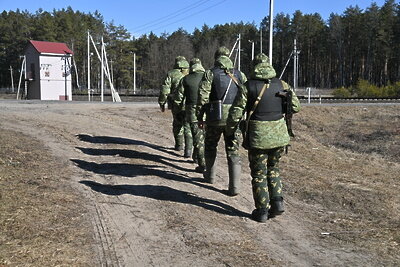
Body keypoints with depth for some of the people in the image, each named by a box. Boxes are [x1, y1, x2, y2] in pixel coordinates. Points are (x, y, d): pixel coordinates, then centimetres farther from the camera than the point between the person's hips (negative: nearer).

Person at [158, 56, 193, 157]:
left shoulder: (171, 74, 3)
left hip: (176, 104, 0)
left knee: (177, 124, 21)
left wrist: (161, 103, 6)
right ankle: (188, 149, -13)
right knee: (188, 127, -1)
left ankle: (179, 145, 32)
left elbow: (164, 90, -3)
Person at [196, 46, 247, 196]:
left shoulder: (210, 74, -2)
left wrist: (200, 117, 2)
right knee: (233, 152, 5)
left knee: (210, 147, 21)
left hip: (215, 118, -2)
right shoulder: (240, 75, 8)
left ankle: (210, 176, 34)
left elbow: (202, 98, -7)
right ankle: (234, 186, 0)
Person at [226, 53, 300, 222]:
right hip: (279, 134, 3)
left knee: (259, 174, 9)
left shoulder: (248, 87, -7)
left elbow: (236, 112, -8)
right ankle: (277, 201, 12)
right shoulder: (282, 85, 2)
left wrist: (229, 130, 8)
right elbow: (296, 107, 6)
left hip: (258, 136, -3)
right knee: (273, 168, 23)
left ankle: (262, 211, 14)